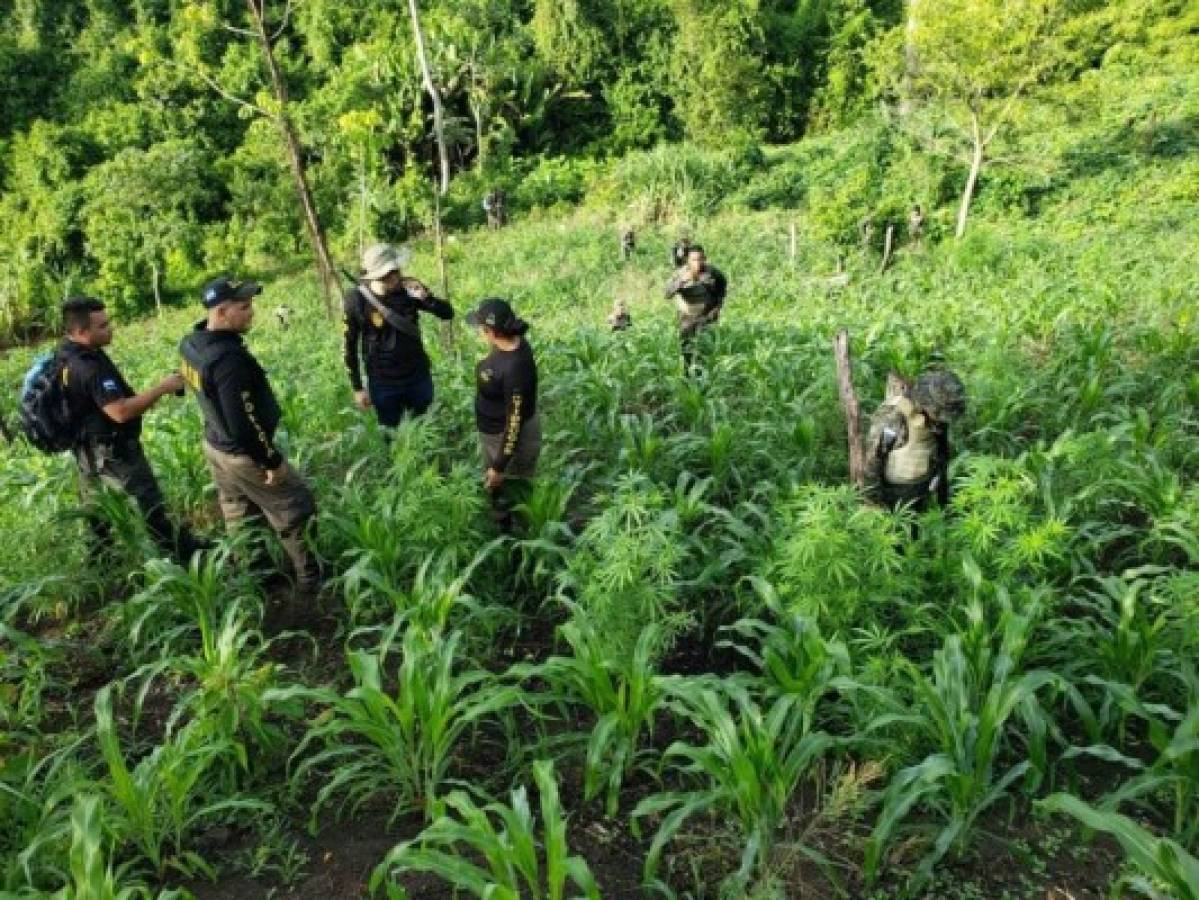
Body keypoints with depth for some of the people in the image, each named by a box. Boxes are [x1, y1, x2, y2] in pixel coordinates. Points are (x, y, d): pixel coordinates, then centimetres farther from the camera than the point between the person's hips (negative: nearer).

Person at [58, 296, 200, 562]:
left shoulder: (66, 355, 3)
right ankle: (188, 558, 4)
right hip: (111, 451, -10)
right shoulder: (89, 367, -29)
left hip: (88, 448, 10)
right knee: (153, 508, -3)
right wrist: (162, 388, -28)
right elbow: (121, 412, -33)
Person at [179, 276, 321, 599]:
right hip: (242, 454, -9)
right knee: (297, 509, 7)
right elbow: (243, 422, -29)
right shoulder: (229, 359, -34)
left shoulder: (191, 342, -4)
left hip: (215, 445, 9)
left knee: (239, 516, 23)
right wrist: (271, 460, -20)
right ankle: (311, 582, 18)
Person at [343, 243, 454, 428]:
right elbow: (350, 346, -8)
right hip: (383, 384, -2)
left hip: (419, 377, 2)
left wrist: (426, 298, -28)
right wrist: (357, 388, -5)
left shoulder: (409, 288, -12)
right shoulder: (356, 299, -18)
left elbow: (447, 314, -8)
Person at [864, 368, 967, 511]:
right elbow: (872, 460, -21)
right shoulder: (892, 416, -28)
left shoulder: (936, 416, -7)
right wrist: (876, 503, -16)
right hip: (893, 494, -6)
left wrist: (943, 495, 14)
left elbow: (941, 453, 9)